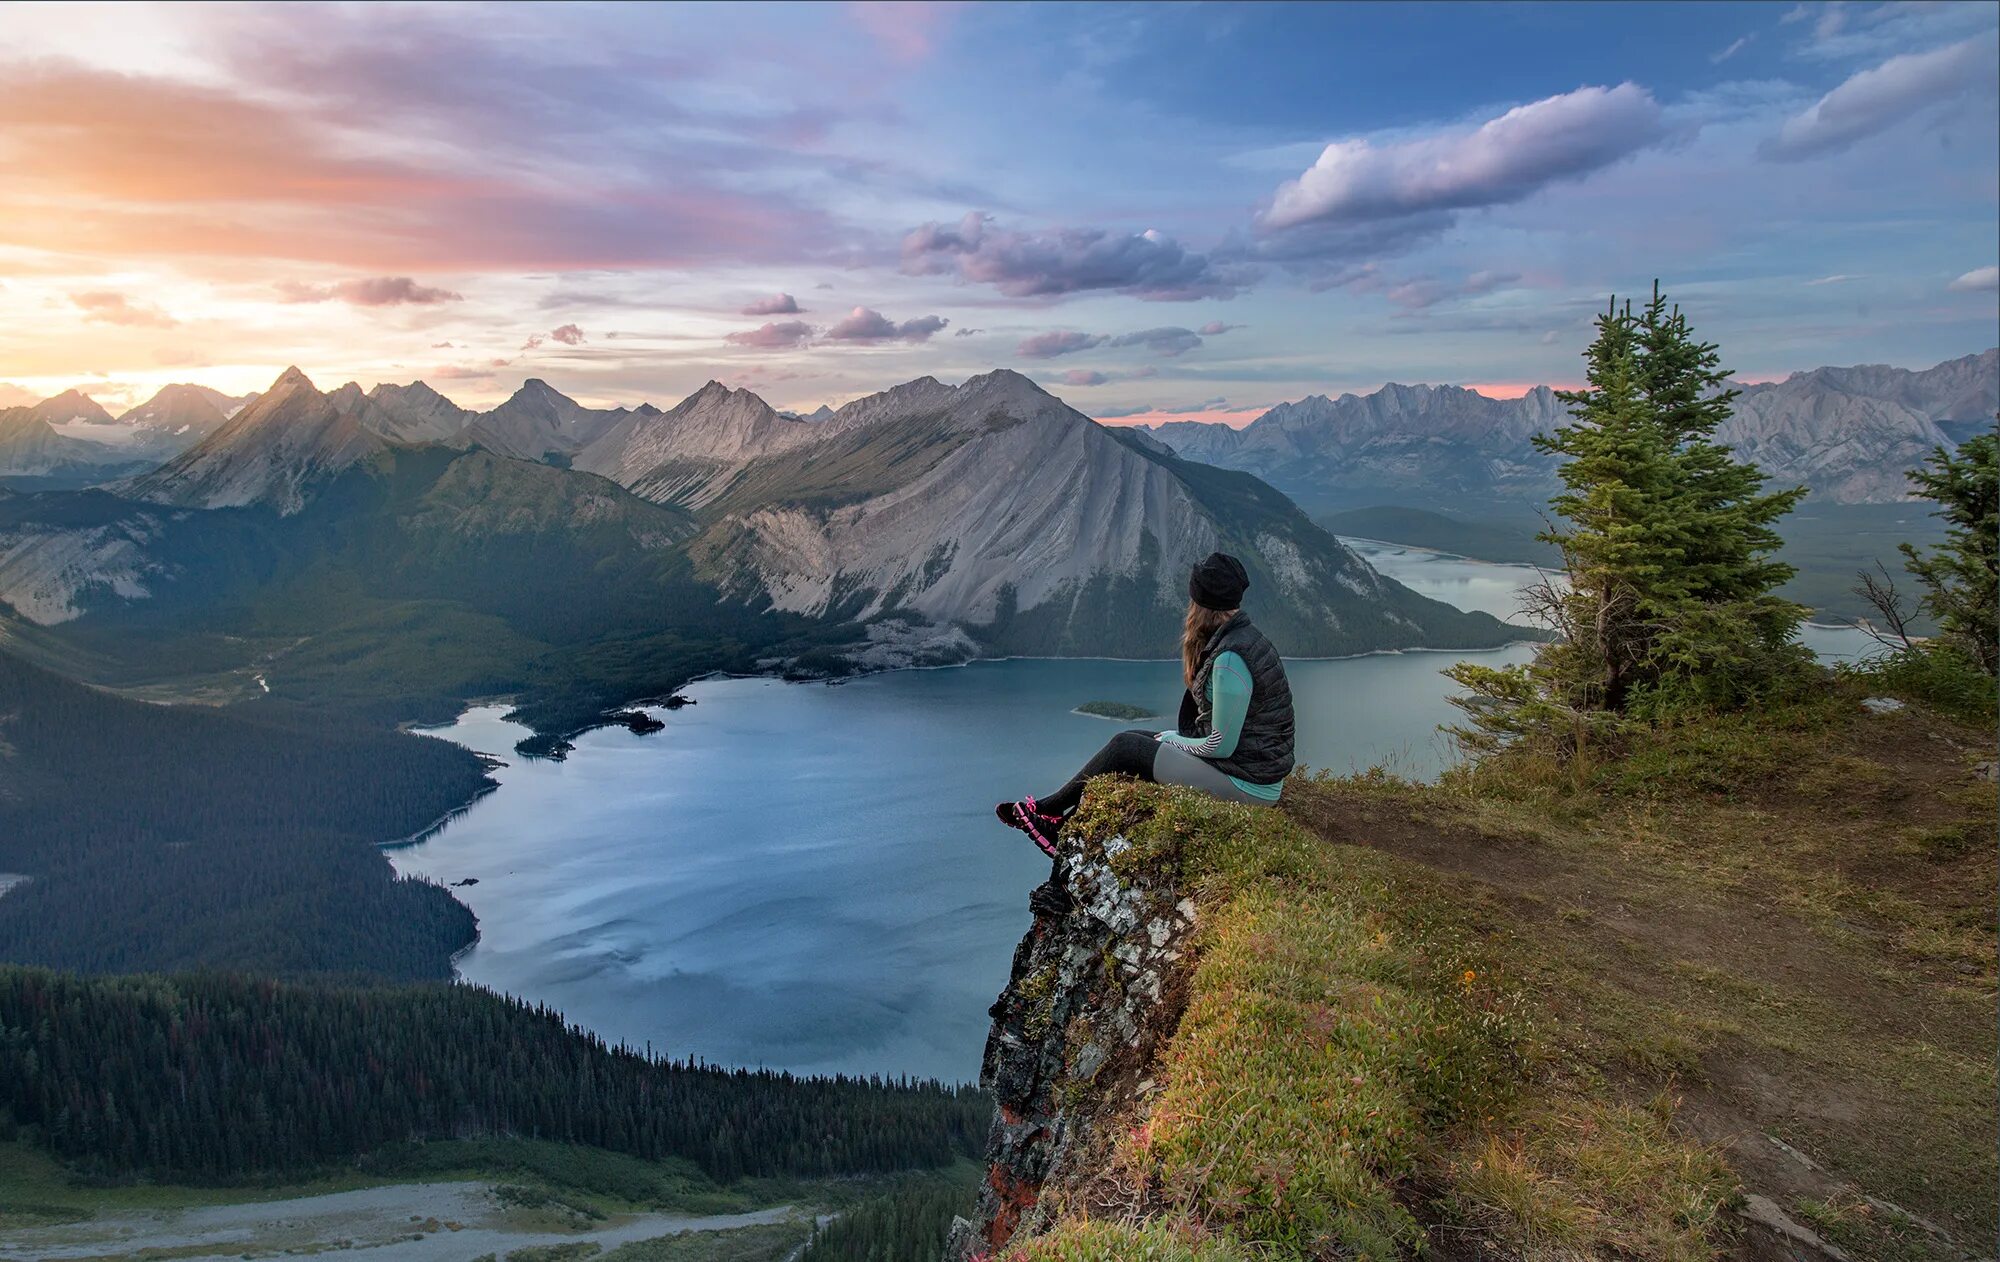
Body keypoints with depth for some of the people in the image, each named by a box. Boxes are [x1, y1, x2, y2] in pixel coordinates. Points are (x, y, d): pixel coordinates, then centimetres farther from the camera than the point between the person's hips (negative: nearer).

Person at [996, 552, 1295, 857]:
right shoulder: (1242, 637, 7)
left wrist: (1175, 740, -4)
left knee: (1124, 748, -4)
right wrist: (1176, 737, 6)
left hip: (1247, 783, -9)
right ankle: (1063, 831, 16)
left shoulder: (1230, 659, -24)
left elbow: (1222, 746, -21)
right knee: (1131, 739, 10)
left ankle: (1048, 809, 17)